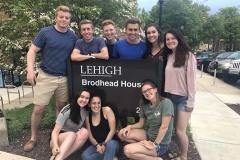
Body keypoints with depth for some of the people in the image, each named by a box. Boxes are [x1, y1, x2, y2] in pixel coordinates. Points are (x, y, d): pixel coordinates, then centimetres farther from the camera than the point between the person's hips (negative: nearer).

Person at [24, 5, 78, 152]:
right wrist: (30, 70, -13)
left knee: (62, 107, 12)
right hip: (46, 76, -2)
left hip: (65, 78, 3)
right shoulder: (45, 32, -4)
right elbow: (32, 51, -2)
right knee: (38, 109, 0)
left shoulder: (73, 37, 5)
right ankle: (33, 138, 21)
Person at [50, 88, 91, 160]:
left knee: (85, 132, -28)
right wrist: (55, 145, -39)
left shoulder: (86, 111, -4)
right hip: (60, 138, -4)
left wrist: (81, 129, -11)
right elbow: (55, 132, -22)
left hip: (73, 141, 4)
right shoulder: (67, 110, -18)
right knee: (71, 134, -35)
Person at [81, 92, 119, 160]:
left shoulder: (107, 110, -10)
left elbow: (112, 130, -12)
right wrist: (97, 145, -15)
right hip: (97, 145, 5)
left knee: (110, 144, -39)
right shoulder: (88, 116, 2)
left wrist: (104, 144, -18)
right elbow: (90, 136, 3)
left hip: (111, 143, -4)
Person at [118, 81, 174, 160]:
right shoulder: (145, 106, 2)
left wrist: (155, 144, -18)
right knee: (122, 133, -3)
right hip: (149, 135, 7)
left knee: (128, 150, -22)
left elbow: (164, 127, -21)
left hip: (161, 143, -7)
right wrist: (130, 126, -8)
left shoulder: (166, 102, -19)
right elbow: (141, 123, 11)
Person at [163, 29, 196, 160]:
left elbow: (191, 78, -11)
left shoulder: (188, 55, -8)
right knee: (174, 129, 11)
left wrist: (191, 100, -13)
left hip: (183, 98, -5)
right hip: (170, 96, 5)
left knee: (180, 131, -2)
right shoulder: (168, 56, 8)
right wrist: (164, 94, 6)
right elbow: (167, 77, 9)